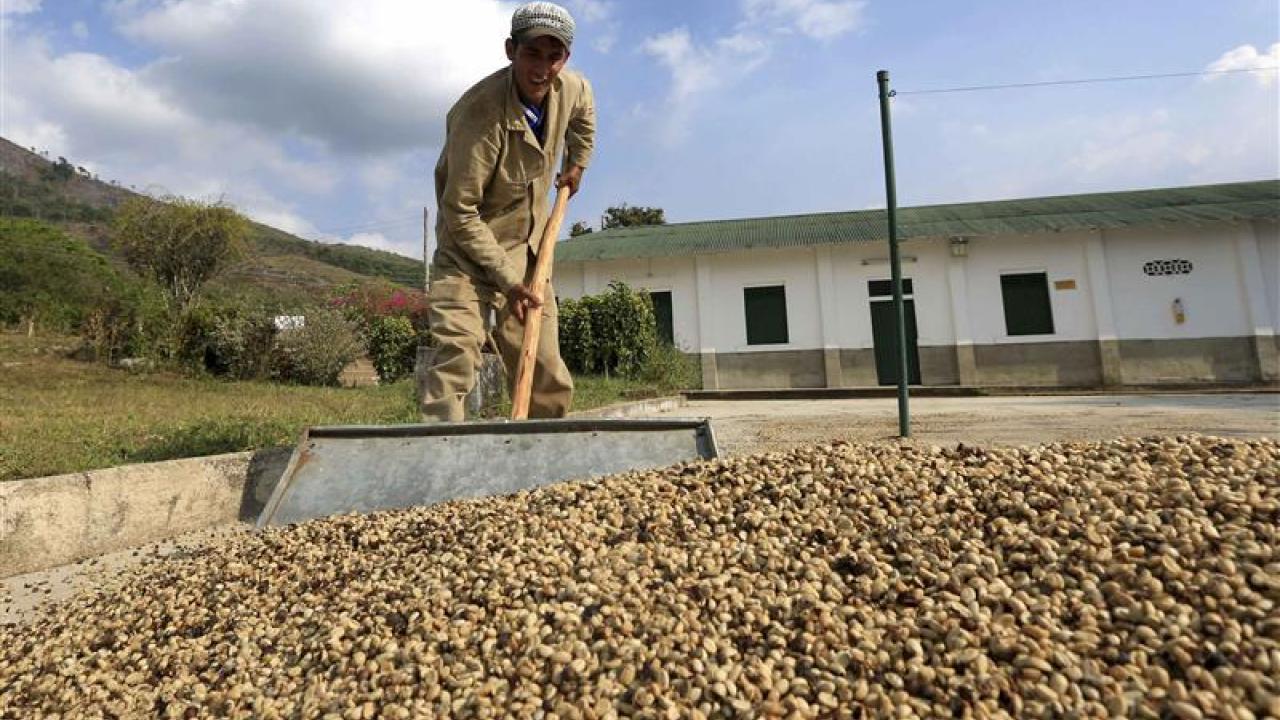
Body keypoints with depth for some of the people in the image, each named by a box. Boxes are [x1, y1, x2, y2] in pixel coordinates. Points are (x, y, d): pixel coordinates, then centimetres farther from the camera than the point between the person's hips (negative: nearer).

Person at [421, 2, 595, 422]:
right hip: (468, 249, -5)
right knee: (457, 352, -23)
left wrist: (576, 165, 20)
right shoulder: (479, 112, -26)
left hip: (529, 249, 6)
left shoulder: (573, 89, -6)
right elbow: (461, 213, -23)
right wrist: (507, 279, -24)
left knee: (548, 374, 8)